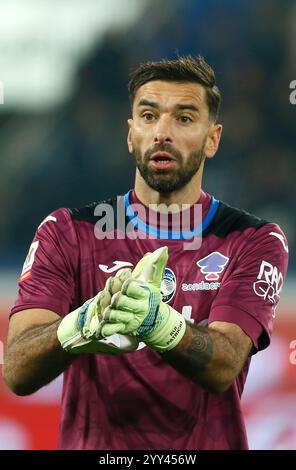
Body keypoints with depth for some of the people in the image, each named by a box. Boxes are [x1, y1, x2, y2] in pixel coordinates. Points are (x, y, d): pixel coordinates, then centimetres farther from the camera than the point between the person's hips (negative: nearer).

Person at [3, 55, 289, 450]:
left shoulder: (255, 241, 4)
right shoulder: (67, 233, 6)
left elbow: (222, 368, -11)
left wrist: (158, 324, -30)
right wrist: (81, 327, -26)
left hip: (205, 444, -1)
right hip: (90, 443, 1)